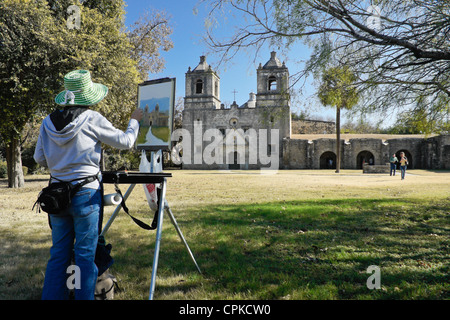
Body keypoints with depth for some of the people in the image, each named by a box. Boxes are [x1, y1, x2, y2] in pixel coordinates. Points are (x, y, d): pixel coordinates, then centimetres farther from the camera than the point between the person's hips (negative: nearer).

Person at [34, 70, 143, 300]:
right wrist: (134, 121, 15)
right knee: (85, 254, 5)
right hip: (86, 194, -5)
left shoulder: (48, 122, 5)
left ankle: (52, 297, 21)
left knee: (59, 253, 15)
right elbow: (125, 142, -1)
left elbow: (40, 159, 10)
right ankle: (83, 296, 12)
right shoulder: (92, 119, -9)